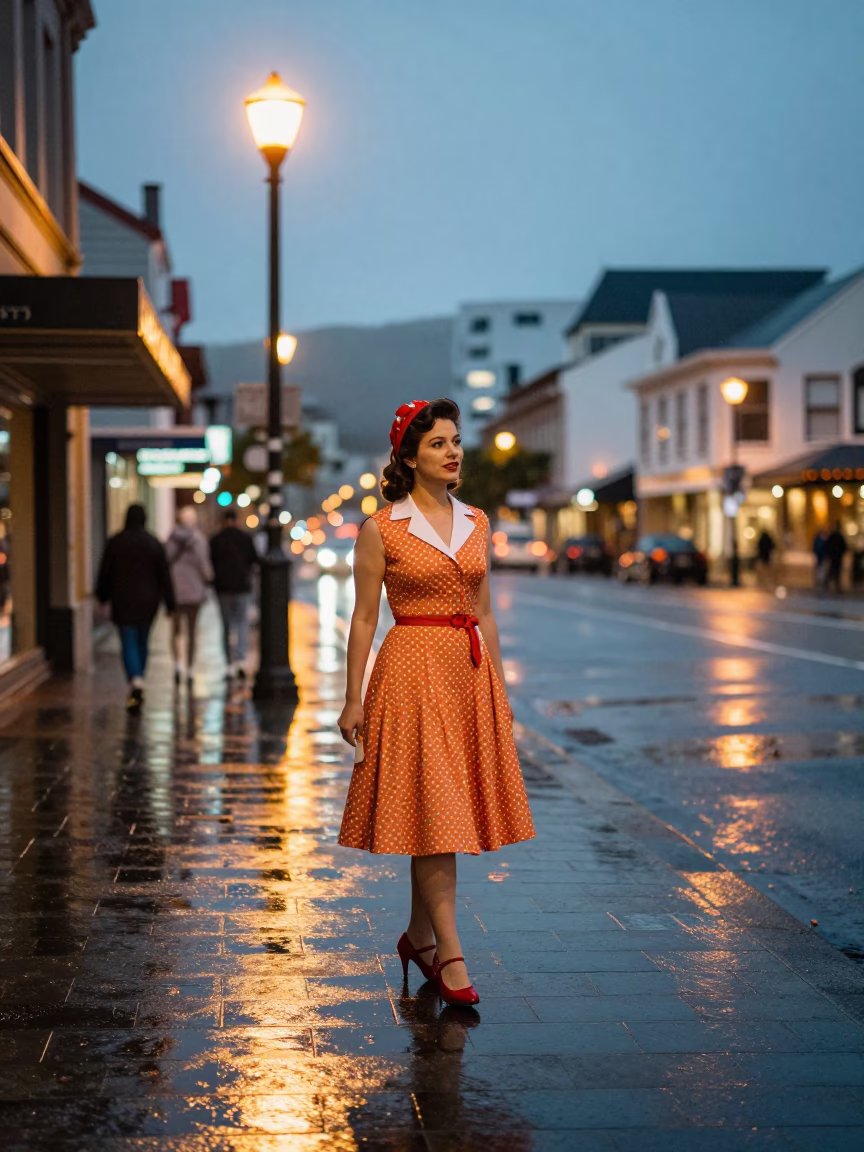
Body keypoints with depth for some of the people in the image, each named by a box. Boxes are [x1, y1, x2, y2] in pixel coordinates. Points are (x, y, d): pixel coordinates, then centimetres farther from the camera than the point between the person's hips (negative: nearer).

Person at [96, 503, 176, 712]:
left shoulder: (115, 542, -4)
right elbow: (164, 575, 0)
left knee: (129, 644, -4)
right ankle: (137, 684, 24)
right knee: (143, 642, 16)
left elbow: (105, 572, 3)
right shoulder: (154, 543, -1)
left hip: (123, 601, -2)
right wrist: (169, 604, 5)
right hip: (147, 601, 2)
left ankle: (136, 683, -24)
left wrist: (102, 596, 18)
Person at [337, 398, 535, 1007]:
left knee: (447, 813, 9)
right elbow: (364, 618, -3)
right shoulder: (382, 529, -4)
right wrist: (353, 698, -5)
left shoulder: (476, 523, 10)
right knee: (430, 812, -7)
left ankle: (418, 935, 24)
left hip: (471, 672, 5)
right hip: (413, 669, -5)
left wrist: (500, 687, 13)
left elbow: (484, 613, 15)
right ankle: (450, 956, -5)